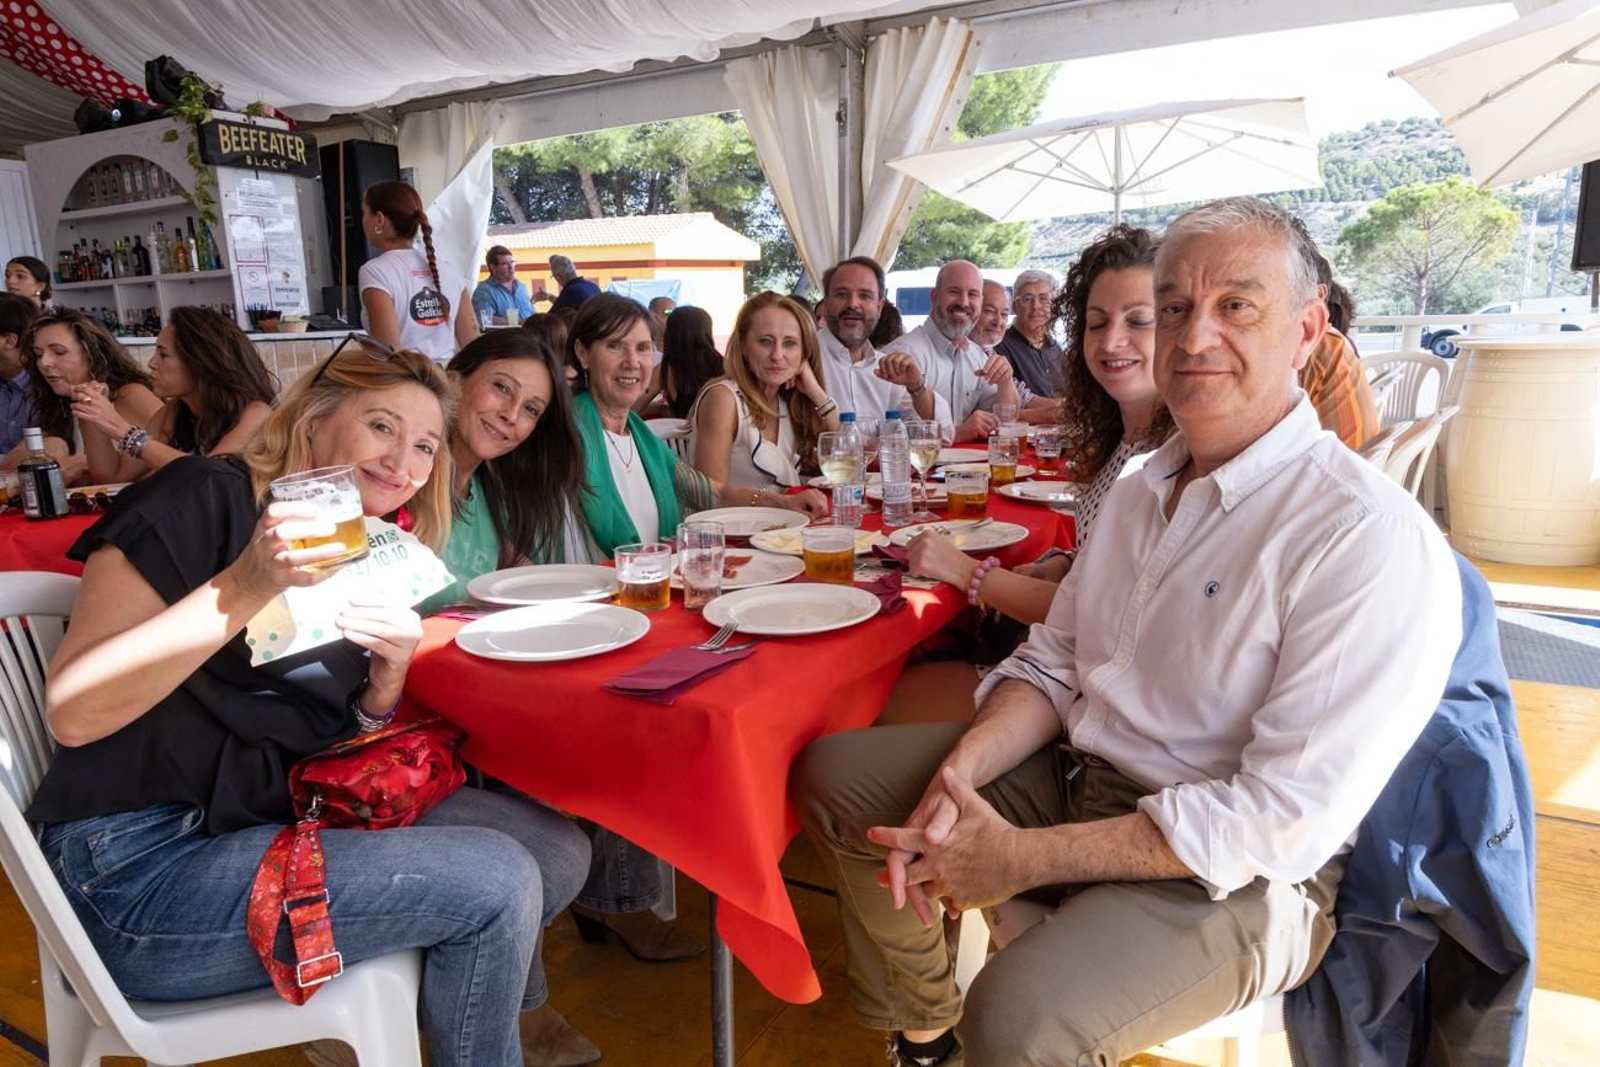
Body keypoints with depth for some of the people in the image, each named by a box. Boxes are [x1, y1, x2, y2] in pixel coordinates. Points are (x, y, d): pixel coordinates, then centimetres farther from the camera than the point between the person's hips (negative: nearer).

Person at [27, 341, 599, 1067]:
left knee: (556, 851, -3)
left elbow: (342, 734, 11)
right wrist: (247, 586, -30)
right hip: (146, 868, -7)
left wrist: (391, 670, -10)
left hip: (290, 823, 7)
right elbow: (72, 713, -19)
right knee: (496, 881, -18)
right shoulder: (205, 499, -11)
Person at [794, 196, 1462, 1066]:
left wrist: (1025, 858, -21)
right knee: (837, 775, 1)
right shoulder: (1140, 488, 7)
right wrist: (962, 772, -12)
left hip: (1237, 877, -7)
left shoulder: (1374, 539, -19)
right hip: (1079, 780, 8)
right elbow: (1054, 662, 8)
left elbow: (1285, 819, -22)